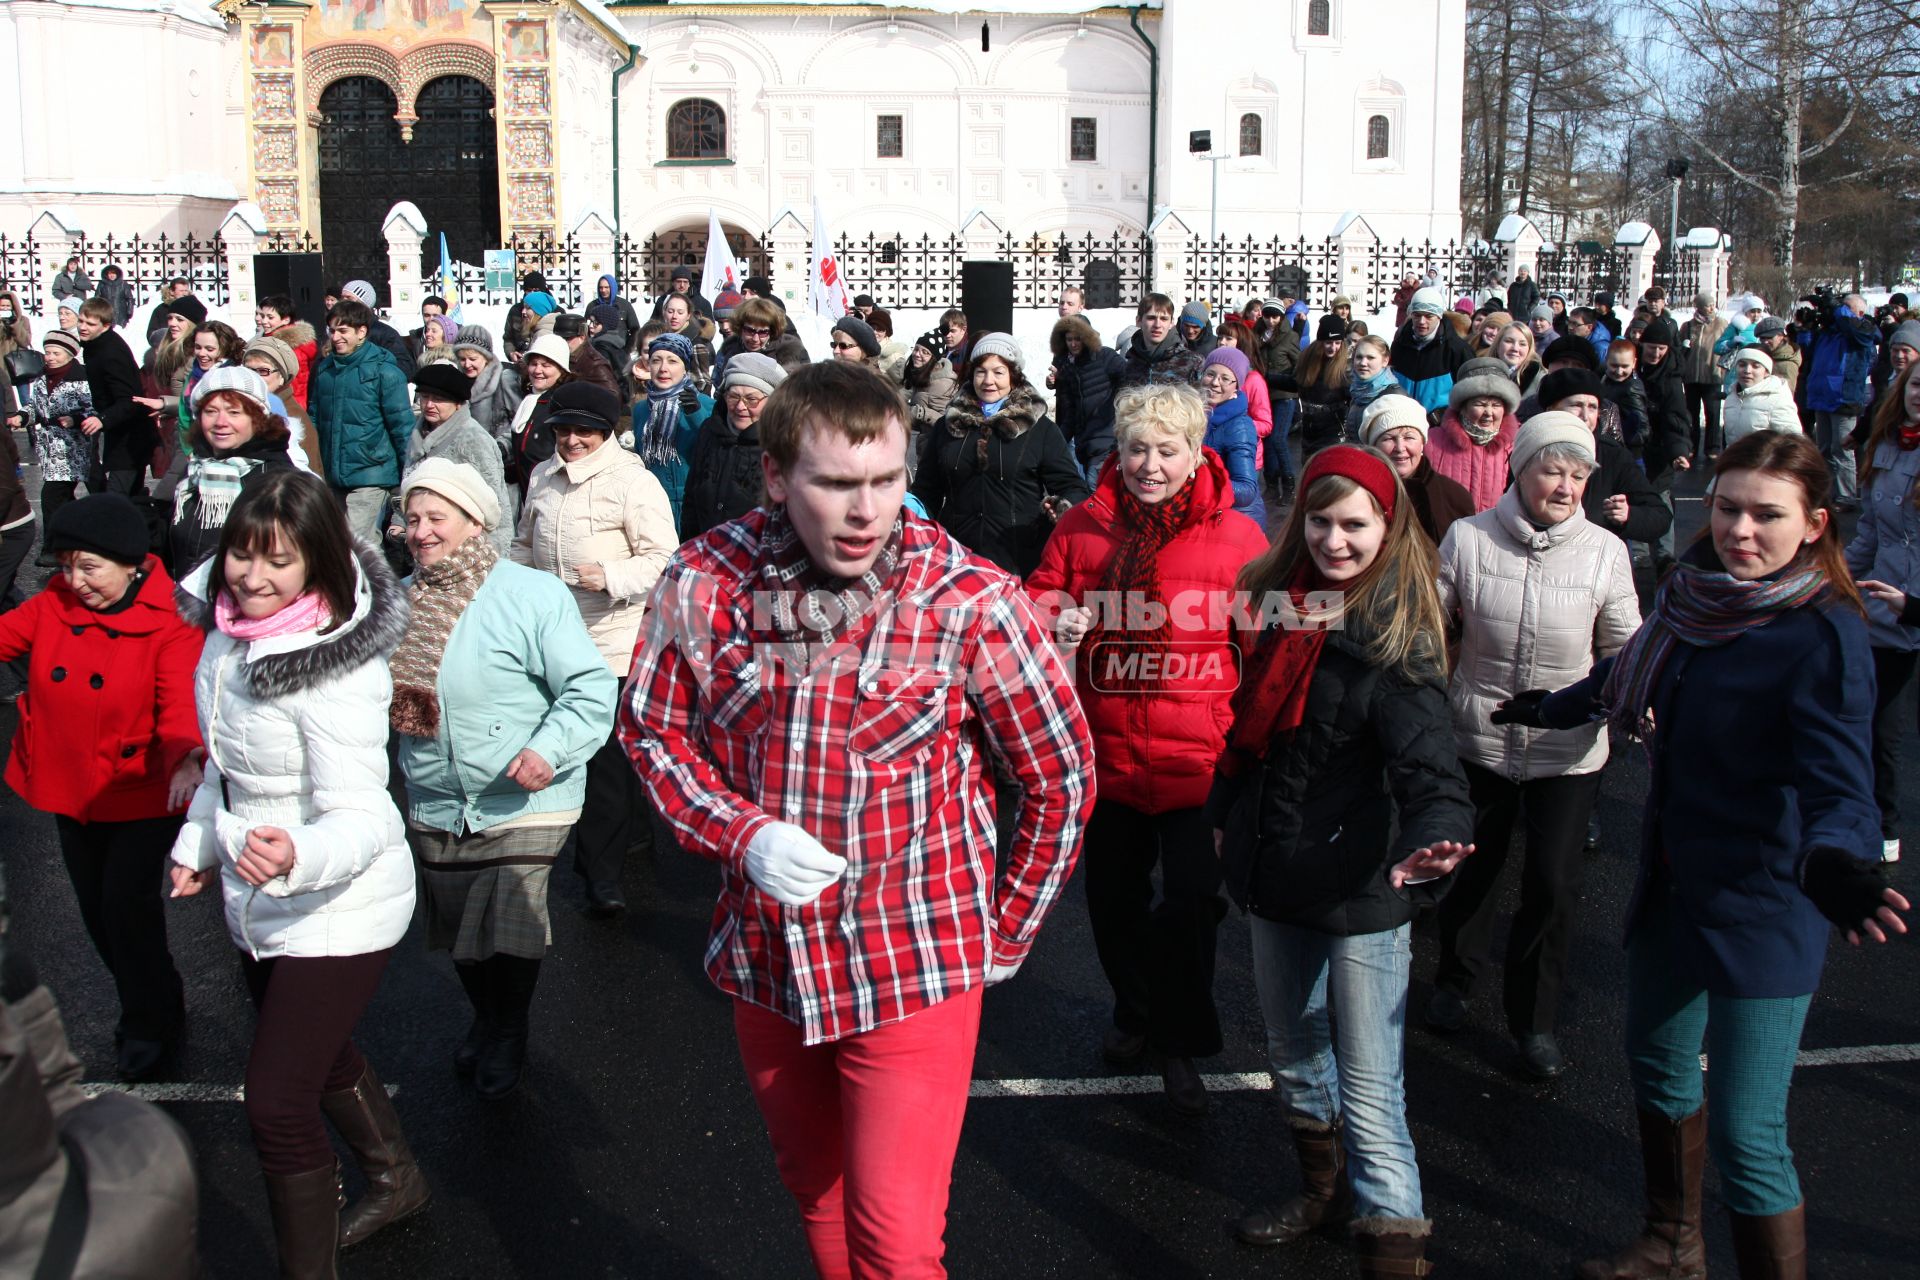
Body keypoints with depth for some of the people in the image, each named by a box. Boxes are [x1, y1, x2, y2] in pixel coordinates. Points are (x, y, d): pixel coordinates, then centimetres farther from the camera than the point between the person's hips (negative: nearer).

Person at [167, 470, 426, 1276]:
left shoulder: (337, 668, -28)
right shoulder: (229, 632, -3)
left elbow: (360, 816, -33)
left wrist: (297, 858, -52)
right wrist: (200, 840, 20)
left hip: (337, 908, -9)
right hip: (258, 900, 9)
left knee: (278, 1104, -7)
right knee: (321, 1056, 27)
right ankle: (396, 1180, 51)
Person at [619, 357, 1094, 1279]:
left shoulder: (969, 601, -18)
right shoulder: (703, 582, -10)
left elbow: (1061, 776, -6)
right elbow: (651, 726, 4)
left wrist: (1003, 934, 1)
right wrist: (741, 833, -13)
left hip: (914, 967, -3)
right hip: (764, 960, 4)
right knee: (812, 1188, 24)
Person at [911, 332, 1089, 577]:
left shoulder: (1040, 428, 3)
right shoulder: (947, 426, 12)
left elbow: (1071, 486, 1)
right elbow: (925, 490, 16)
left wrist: (1064, 507, -21)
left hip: (1022, 562, -2)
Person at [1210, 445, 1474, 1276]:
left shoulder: (1398, 639, -15)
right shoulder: (1280, 603, 4)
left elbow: (1428, 762, -27)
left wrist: (1431, 841, -45)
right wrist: (1224, 814, 19)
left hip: (1359, 891, -7)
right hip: (1275, 872, 7)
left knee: (1368, 1088, -3)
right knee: (1292, 1052, 24)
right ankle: (1328, 1192, 46)